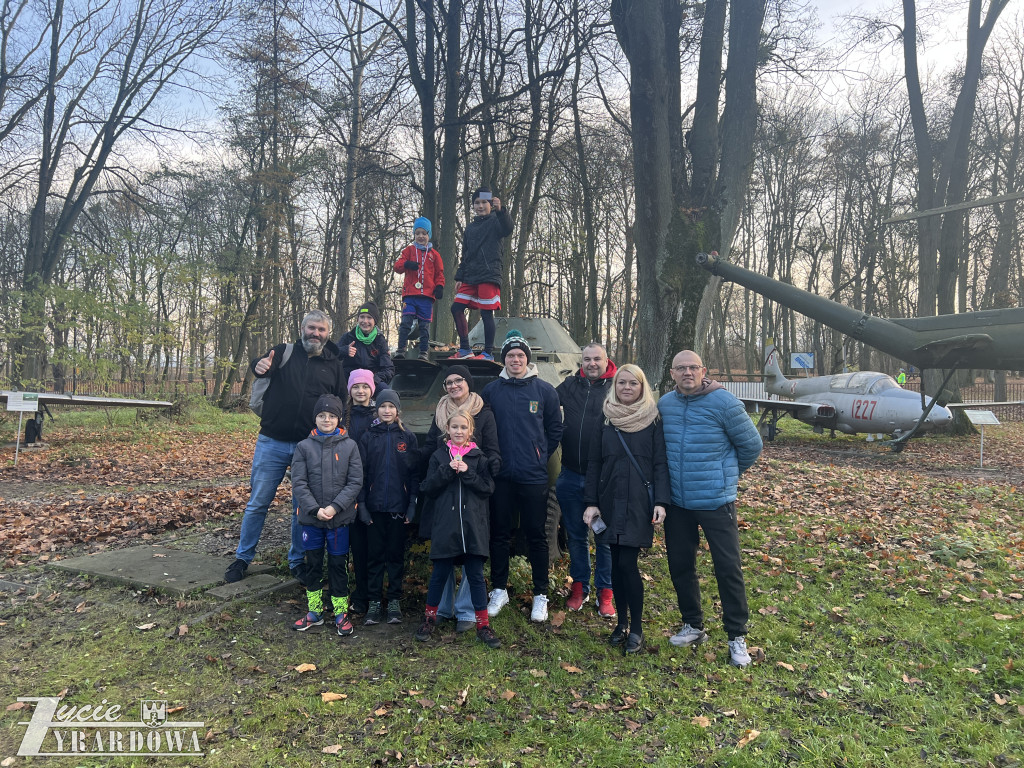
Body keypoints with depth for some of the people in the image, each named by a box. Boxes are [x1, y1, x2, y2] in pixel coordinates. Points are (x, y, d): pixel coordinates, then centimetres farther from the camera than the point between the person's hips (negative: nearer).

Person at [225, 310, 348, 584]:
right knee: (258, 503, 7)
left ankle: (297, 561, 26)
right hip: (272, 443, -1)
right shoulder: (284, 352, 2)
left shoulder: (334, 365, 6)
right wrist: (260, 365, -43)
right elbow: (263, 365, -18)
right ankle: (243, 558, 24)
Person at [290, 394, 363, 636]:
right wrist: (315, 509, -14)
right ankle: (314, 611, 28)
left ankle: (341, 613, 21)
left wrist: (335, 507, -15)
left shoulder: (349, 446, -3)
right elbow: (298, 482, -5)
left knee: (338, 565, 8)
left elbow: (355, 482, -5)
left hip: (340, 518, -1)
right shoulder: (304, 446, -1)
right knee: (313, 564, 13)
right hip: (311, 517, 1)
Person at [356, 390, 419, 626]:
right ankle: (374, 602, 15)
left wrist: (413, 504, -6)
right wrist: (362, 504, -5)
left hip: (399, 506, 0)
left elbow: (415, 473, 1)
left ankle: (394, 601, 18)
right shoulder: (368, 437, 3)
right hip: (375, 506, 1)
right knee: (374, 554, 6)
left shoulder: (407, 437, 2)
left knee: (396, 553, 8)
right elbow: (361, 472, 2)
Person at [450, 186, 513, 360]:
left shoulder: (495, 221, 2)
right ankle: (465, 349, 10)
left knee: (487, 313, -7)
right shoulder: (470, 227, 20)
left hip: (489, 276, -7)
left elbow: (507, 230, -23)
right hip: (470, 277, 7)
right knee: (456, 308, 3)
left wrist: (500, 210, -39)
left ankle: (488, 353, 0)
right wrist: (459, 277, 17)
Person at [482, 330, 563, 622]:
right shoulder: (491, 390, 4)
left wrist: (541, 457, 3)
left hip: (534, 477, -1)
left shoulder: (545, 390, 1)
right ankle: (499, 590, 25)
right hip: (501, 476, 2)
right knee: (499, 534, 10)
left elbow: (555, 429, 7)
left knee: (537, 535, 6)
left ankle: (540, 595, 18)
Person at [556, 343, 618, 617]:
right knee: (576, 535, 15)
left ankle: (605, 593, 21)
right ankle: (579, 586, 30)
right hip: (571, 475, 4)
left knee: (605, 537, 8)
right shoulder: (570, 385, 6)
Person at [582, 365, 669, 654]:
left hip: (639, 503, -3)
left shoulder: (652, 420, 1)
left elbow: (660, 464, -2)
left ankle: (636, 628, 9)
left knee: (627, 563, -8)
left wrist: (661, 502, -11)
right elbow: (594, 464, 7)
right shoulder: (606, 420, 7)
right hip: (610, 502, 3)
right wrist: (591, 502, 1)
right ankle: (621, 622, 24)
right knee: (617, 563, 8)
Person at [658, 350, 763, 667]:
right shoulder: (664, 404, 2)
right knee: (680, 566, 13)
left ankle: (737, 637, 17)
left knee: (728, 568, 0)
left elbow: (751, 444, -2)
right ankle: (693, 626, 32)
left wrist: (728, 474, 9)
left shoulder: (723, 401, -12)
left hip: (716, 501, -5)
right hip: (677, 502, 5)